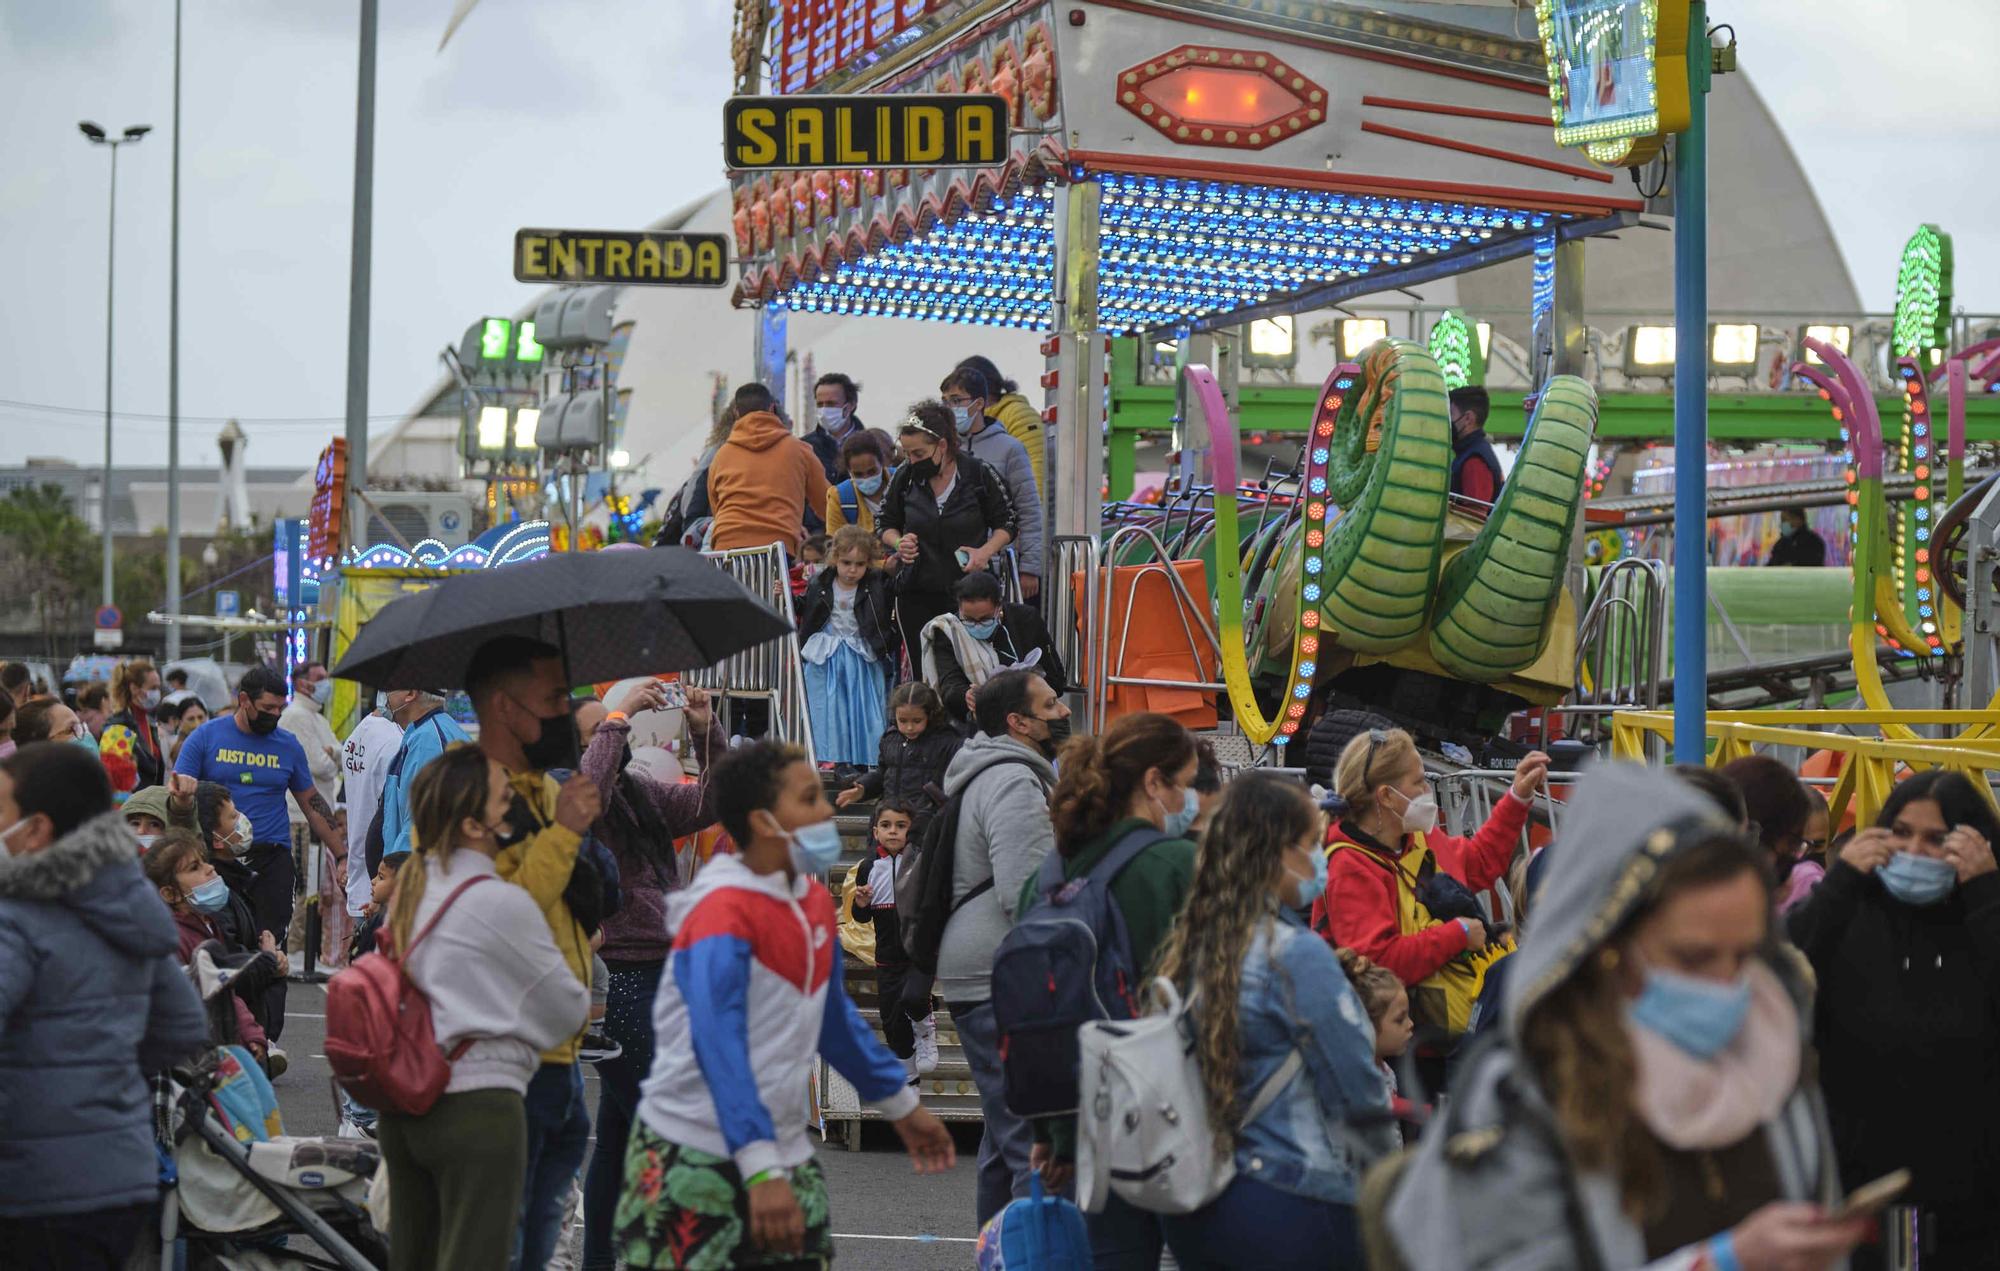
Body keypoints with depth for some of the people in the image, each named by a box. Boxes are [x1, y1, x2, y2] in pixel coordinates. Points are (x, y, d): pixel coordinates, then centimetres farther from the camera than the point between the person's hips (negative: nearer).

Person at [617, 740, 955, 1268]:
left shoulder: (815, 902, 7)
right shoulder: (723, 913, -18)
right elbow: (718, 1046, -28)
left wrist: (901, 1105, 25)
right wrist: (761, 1169, -37)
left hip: (783, 1150, 7)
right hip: (695, 1158, -7)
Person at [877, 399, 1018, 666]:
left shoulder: (978, 474, -6)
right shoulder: (905, 477, 2)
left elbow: (1007, 523, 4)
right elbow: (886, 523, 15)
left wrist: (986, 551, -14)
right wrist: (898, 543, -7)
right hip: (916, 593, 3)